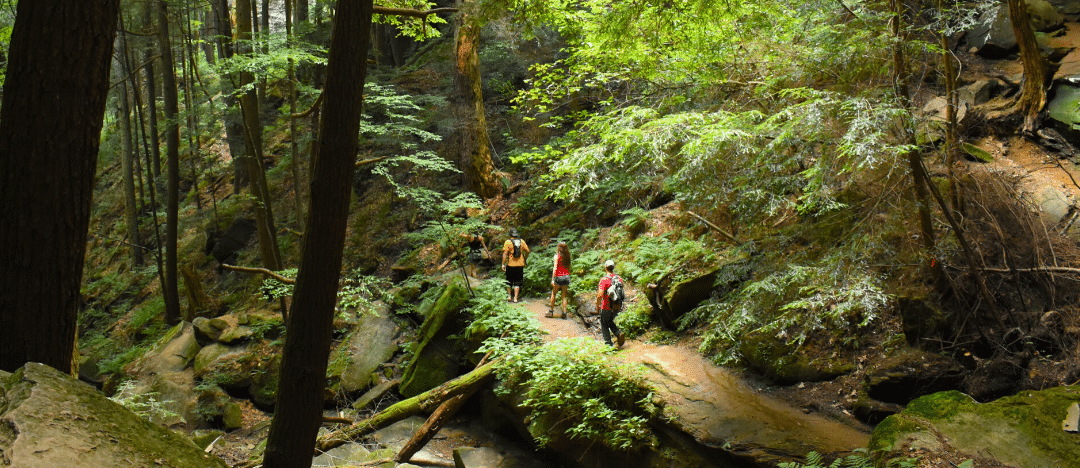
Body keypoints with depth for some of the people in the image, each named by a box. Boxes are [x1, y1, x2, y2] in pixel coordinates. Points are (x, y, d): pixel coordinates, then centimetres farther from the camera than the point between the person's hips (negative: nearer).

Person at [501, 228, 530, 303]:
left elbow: (505, 253, -14)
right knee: (517, 282, 8)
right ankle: (515, 298, 3)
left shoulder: (508, 242, -9)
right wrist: (525, 260, 23)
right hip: (520, 265, 2)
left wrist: (503, 264, -9)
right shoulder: (521, 241, 2)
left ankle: (509, 296, 17)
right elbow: (527, 251, 7)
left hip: (510, 265, -2)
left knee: (509, 281, 16)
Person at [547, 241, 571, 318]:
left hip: (558, 277, -4)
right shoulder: (567, 256, 6)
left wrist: (552, 279, -13)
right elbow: (569, 268, 11)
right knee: (564, 295, 11)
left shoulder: (557, 256, -8)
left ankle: (551, 311, 16)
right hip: (566, 277, 4)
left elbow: (555, 268, -13)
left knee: (553, 294, 11)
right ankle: (564, 312, 6)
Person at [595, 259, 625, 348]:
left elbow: (600, 295, -26)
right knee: (610, 322, 25)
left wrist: (597, 305, -11)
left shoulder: (604, 279, -19)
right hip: (617, 307, 5)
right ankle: (619, 333, 1)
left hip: (606, 307, -5)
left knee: (604, 325, 13)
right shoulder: (619, 278, 0)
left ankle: (608, 344, 10)